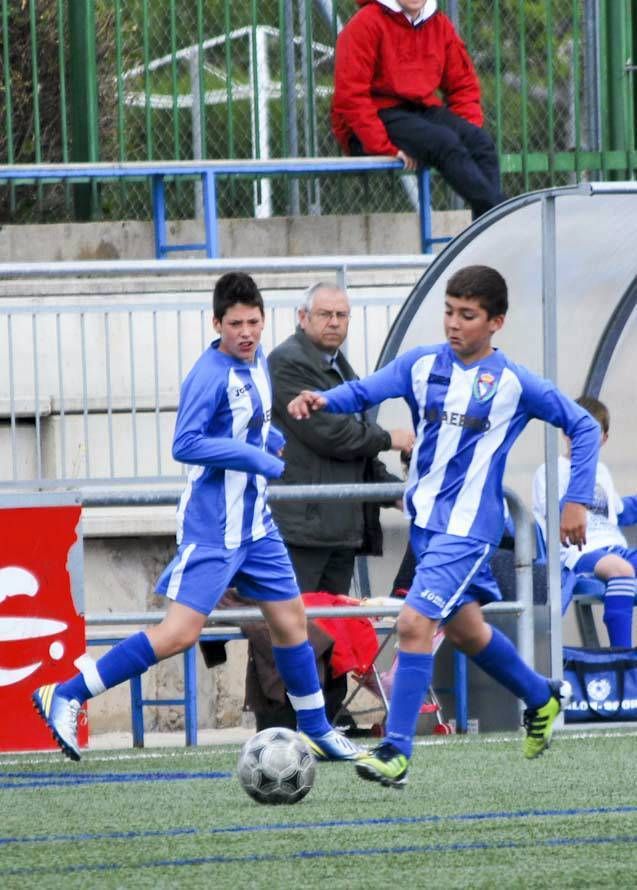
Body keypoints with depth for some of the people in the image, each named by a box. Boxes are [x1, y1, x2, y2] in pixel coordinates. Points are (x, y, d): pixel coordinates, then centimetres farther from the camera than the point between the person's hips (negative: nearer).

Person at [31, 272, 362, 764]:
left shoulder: (257, 361, 8)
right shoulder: (211, 374, -18)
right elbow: (185, 444, -25)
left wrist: (277, 442, 8)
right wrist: (258, 458, -23)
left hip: (255, 524, 8)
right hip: (212, 532, -8)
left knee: (291, 619, 13)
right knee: (181, 631, -14)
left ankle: (318, 732, 26)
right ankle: (65, 696, -9)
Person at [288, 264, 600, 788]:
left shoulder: (514, 384, -8)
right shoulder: (423, 365, 2)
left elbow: (584, 428, -1)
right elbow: (365, 391, -8)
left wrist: (577, 500, -5)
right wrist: (321, 400, -28)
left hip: (469, 526, -6)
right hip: (426, 519, 6)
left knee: (415, 622, -19)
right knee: (463, 628, 19)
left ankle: (397, 752, -16)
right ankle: (543, 699, 44)